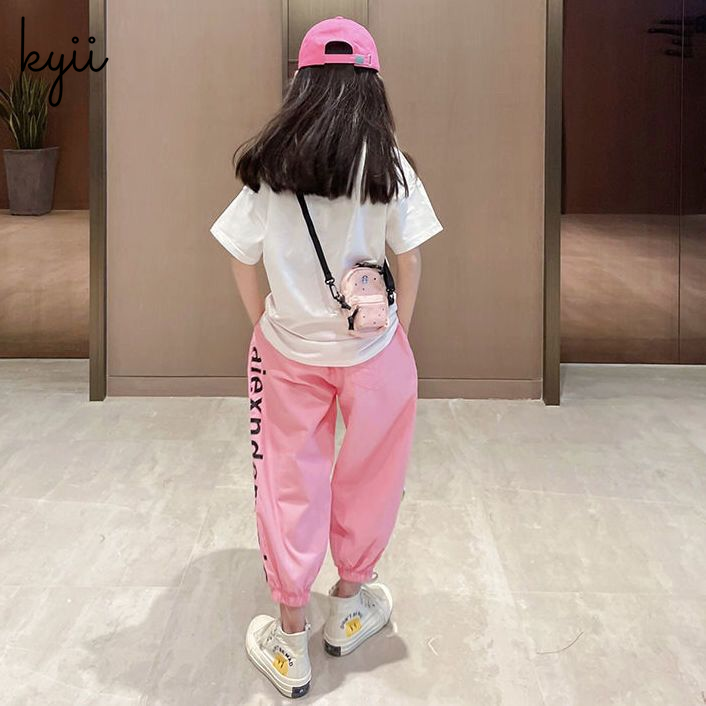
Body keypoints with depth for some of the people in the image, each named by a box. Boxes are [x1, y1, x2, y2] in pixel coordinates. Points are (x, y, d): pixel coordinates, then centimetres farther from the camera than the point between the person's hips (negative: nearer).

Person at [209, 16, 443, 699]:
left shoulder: (268, 164, -7)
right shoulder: (388, 164, -11)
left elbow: (242, 261, -4)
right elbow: (409, 261, -7)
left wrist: (265, 326, 9)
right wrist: (398, 333, 6)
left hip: (289, 350, 1)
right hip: (373, 350, -1)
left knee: (291, 486, 12)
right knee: (367, 478, 19)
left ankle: (291, 642, 21)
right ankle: (349, 604, 37)